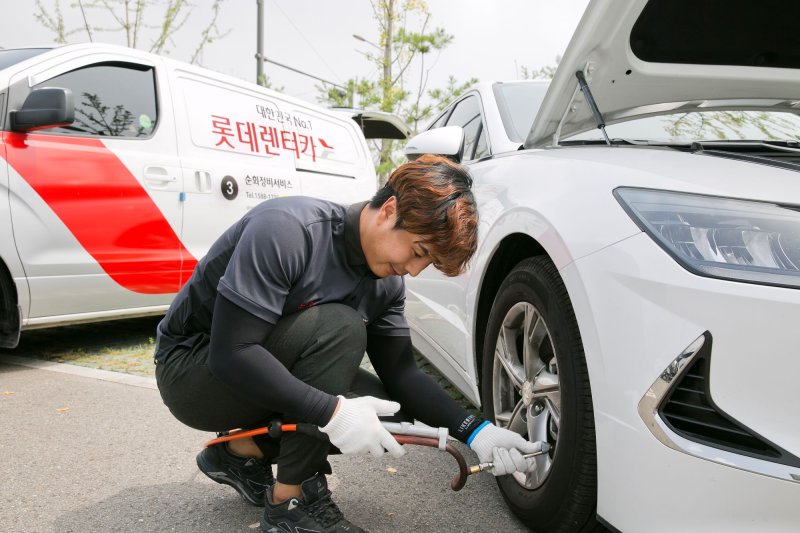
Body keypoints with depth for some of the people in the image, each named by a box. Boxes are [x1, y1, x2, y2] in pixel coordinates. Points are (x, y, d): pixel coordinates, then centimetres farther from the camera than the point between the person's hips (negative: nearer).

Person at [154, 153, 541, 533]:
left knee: (387, 410, -7)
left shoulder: (387, 283, -6)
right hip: (193, 369, -7)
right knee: (340, 327, -30)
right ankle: (291, 501, -15)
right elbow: (230, 353, -32)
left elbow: (400, 374, -3)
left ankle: (241, 451, 9)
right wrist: (332, 411, -37)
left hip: (263, 376, 7)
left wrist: (475, 431, -15)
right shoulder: (287, 228, -29)